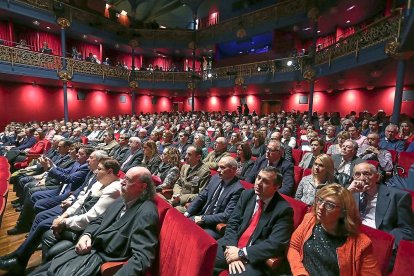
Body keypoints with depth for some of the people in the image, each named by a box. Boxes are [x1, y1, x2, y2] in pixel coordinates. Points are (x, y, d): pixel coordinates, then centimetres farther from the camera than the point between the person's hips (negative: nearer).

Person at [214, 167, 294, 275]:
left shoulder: (283, 209, -12)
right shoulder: (247, 195, 1)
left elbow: (275, 244, -17)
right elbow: (232, 223, 1)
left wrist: (241, 253, -17)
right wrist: (232, 248, -14)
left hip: (254, 258, -3)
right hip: (232, 246, 4)